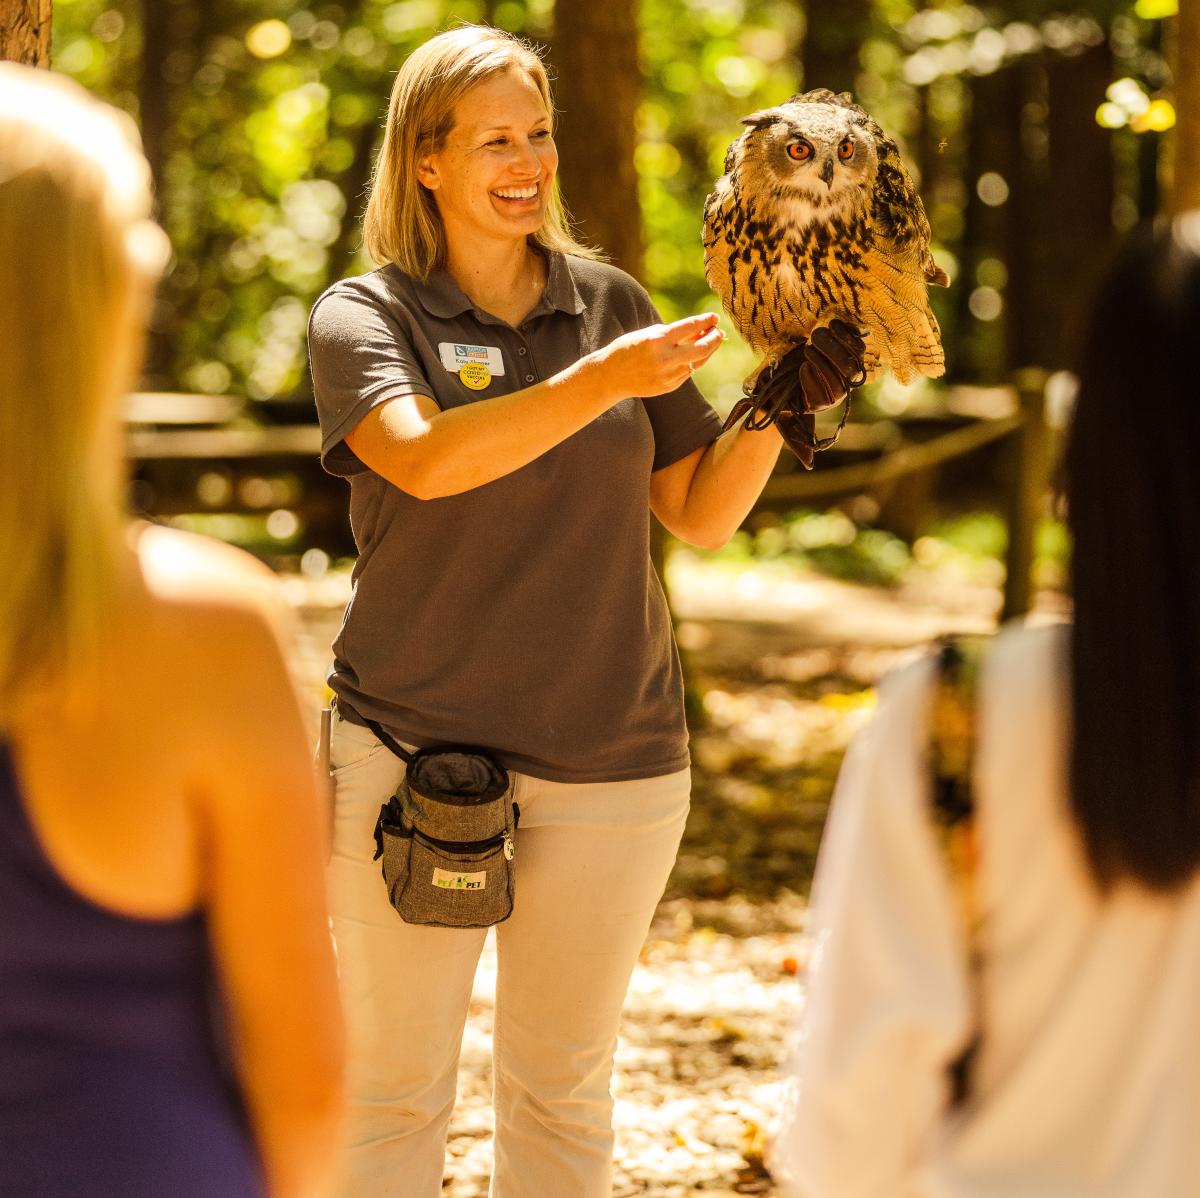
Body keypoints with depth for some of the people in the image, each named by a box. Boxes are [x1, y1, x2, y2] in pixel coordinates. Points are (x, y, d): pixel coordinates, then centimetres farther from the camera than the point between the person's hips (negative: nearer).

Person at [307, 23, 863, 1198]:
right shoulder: (362, 316, -2)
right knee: (394, 1085, 5)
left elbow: (701, 514, 9)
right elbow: (426, 460, -22)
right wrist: (605, 379, -31)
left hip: (609, 759, 3)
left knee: (562, 1090, 13)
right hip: (411, 747, -3)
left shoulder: (609, 302, 9)